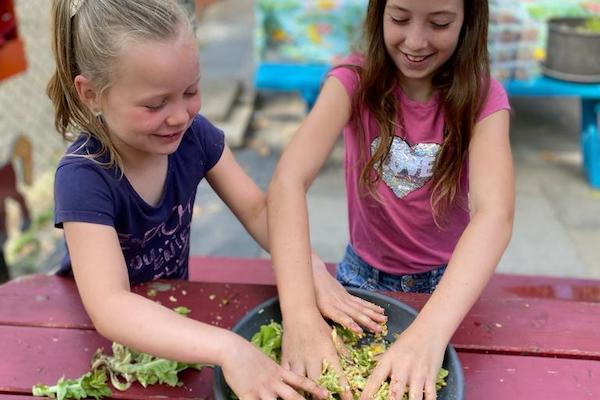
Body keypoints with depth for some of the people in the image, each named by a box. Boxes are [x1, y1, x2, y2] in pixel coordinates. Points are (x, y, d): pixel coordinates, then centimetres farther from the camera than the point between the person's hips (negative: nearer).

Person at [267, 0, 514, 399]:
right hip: (365, 271, 1)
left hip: (445, 279, 0)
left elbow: (495, 212, -36)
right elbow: (289, 180, -34)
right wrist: (300, 313, -48)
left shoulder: (482, 97, -19)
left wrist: (428, 332, -52)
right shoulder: (355, 79, -19)